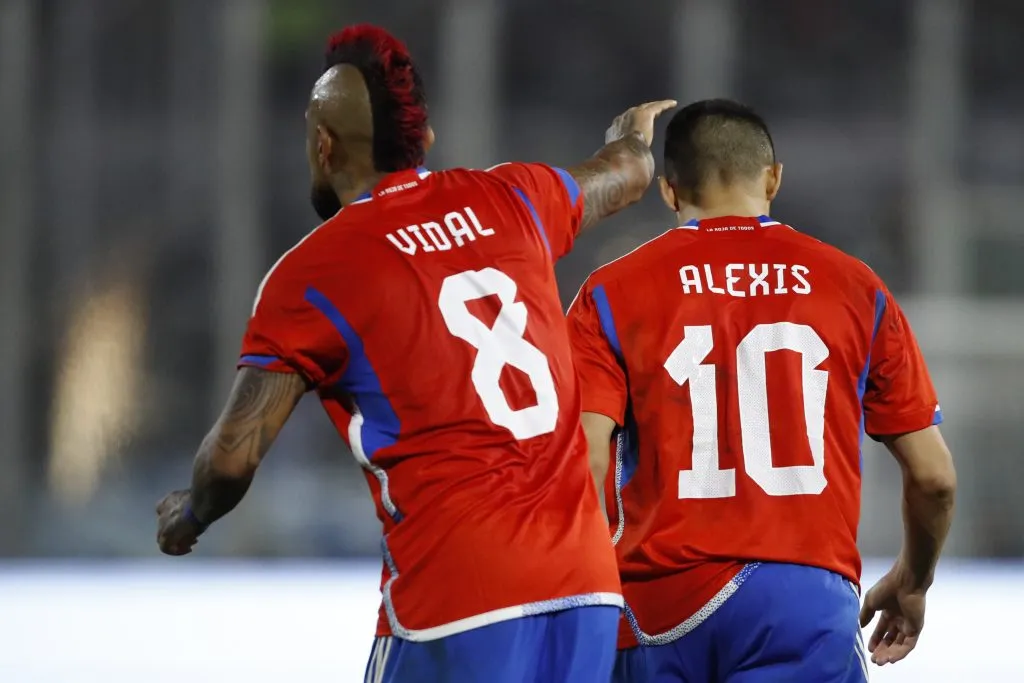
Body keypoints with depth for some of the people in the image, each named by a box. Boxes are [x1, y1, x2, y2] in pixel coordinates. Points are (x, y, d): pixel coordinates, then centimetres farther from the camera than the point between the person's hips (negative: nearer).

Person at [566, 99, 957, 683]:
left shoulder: (613, 294, 5)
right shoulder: (853, 286, 8)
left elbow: (582, 469, -8)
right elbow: (934, 475, 11)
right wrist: (912, 584, 29)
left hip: (661, 607, 1)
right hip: (811, 603, -1)